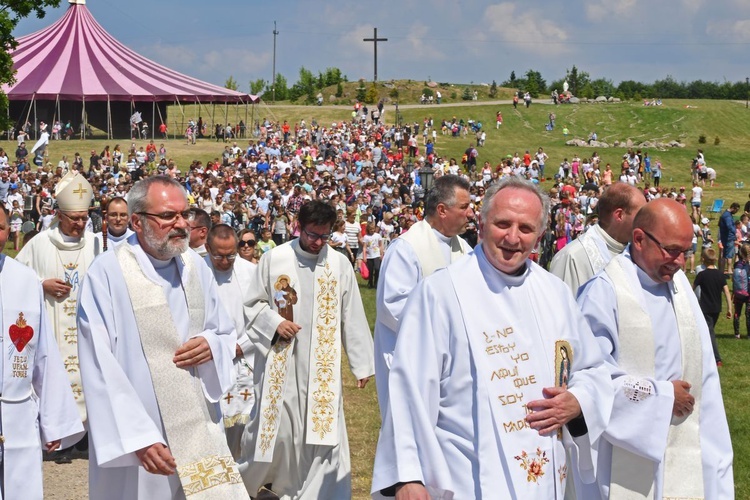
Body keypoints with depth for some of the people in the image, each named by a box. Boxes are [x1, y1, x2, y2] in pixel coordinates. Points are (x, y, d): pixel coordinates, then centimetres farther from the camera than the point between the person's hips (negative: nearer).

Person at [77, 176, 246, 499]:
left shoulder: (196, 267, 6)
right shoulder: (107, 273, -13)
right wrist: (138, 437, -22)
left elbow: (226, 334, 17)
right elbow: (100, 367, -16)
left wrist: (212, 345, -7)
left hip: (202, 431, 5)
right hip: (136, 432, -5)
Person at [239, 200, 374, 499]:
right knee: (275, 426, 4)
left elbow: (352, 317, 3)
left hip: (322, 364, 1)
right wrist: (274, 322, -13)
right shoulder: (273, 259, -3)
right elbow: (254, 304, 6)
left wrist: (362, 364, 4)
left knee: (322, 429, 0)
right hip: (280, 361, -1)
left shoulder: (340, 264, -1)